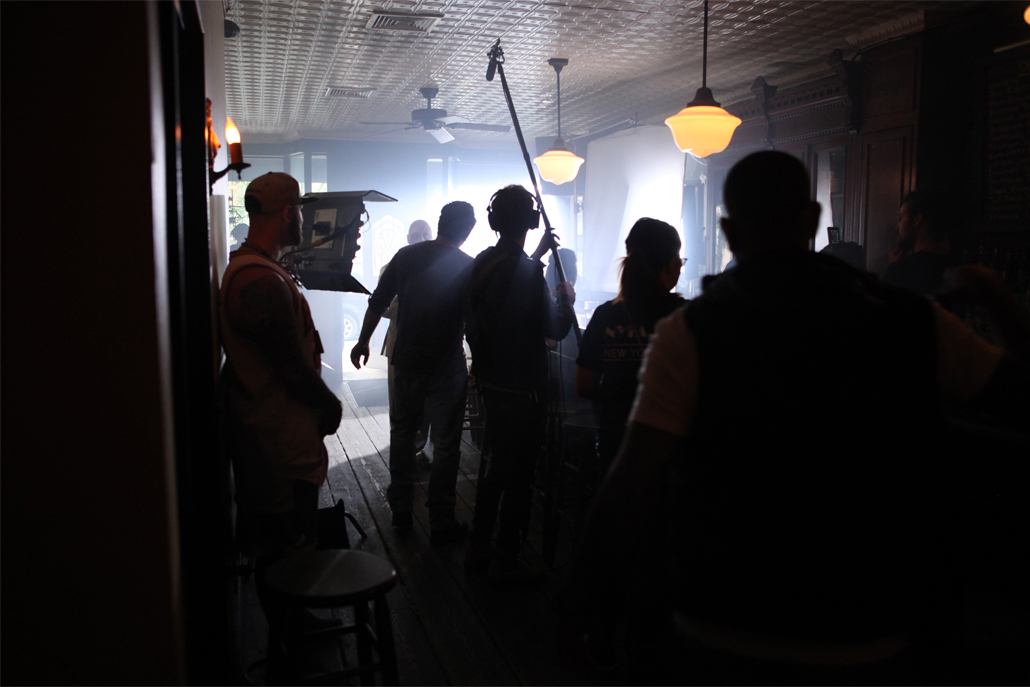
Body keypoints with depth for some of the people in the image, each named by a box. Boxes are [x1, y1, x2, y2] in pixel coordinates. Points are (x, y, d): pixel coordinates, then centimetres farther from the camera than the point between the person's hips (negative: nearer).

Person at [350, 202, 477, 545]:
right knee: (445, 443, 4)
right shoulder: (468, 267, -11)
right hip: (446, 366, -4)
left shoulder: (406, 256, 0)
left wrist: (363, 342, 16)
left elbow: (377, 304, 6)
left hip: (406, 361, 4)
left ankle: (401, 511, 26)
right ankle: (441, 523, 11)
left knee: (402, 434, 17)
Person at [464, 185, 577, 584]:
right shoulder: (527, 269, -20)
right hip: (521, 387, -8)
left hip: (489, 381, 8)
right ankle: (506, 560, 15)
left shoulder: (483, 262, 4)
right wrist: (566, 300, 2)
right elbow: (554, 329, -17)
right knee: (519, 473, 4)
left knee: (499, 465, 20)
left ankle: (478, 549, 29)